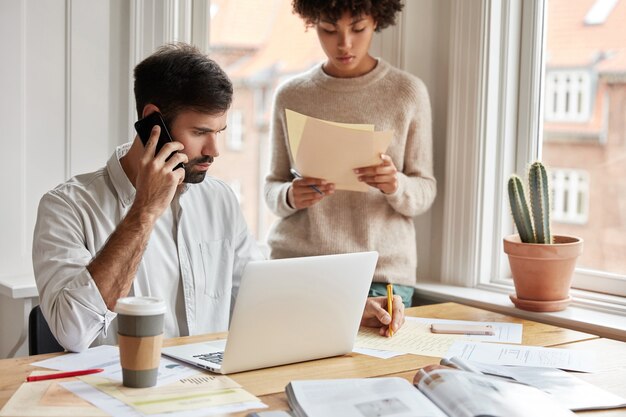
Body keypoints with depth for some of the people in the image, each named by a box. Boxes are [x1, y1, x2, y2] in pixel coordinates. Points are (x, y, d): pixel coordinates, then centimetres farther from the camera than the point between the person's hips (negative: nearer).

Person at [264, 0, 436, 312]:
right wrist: (290, 197, -12)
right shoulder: (290, 96, 5)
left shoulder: (408, 92, 1)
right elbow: (273, 187, 11)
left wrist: (396, 186, -20)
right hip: (295, 267, 1)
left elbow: (425, 191, 2)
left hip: (382, 276, -1)